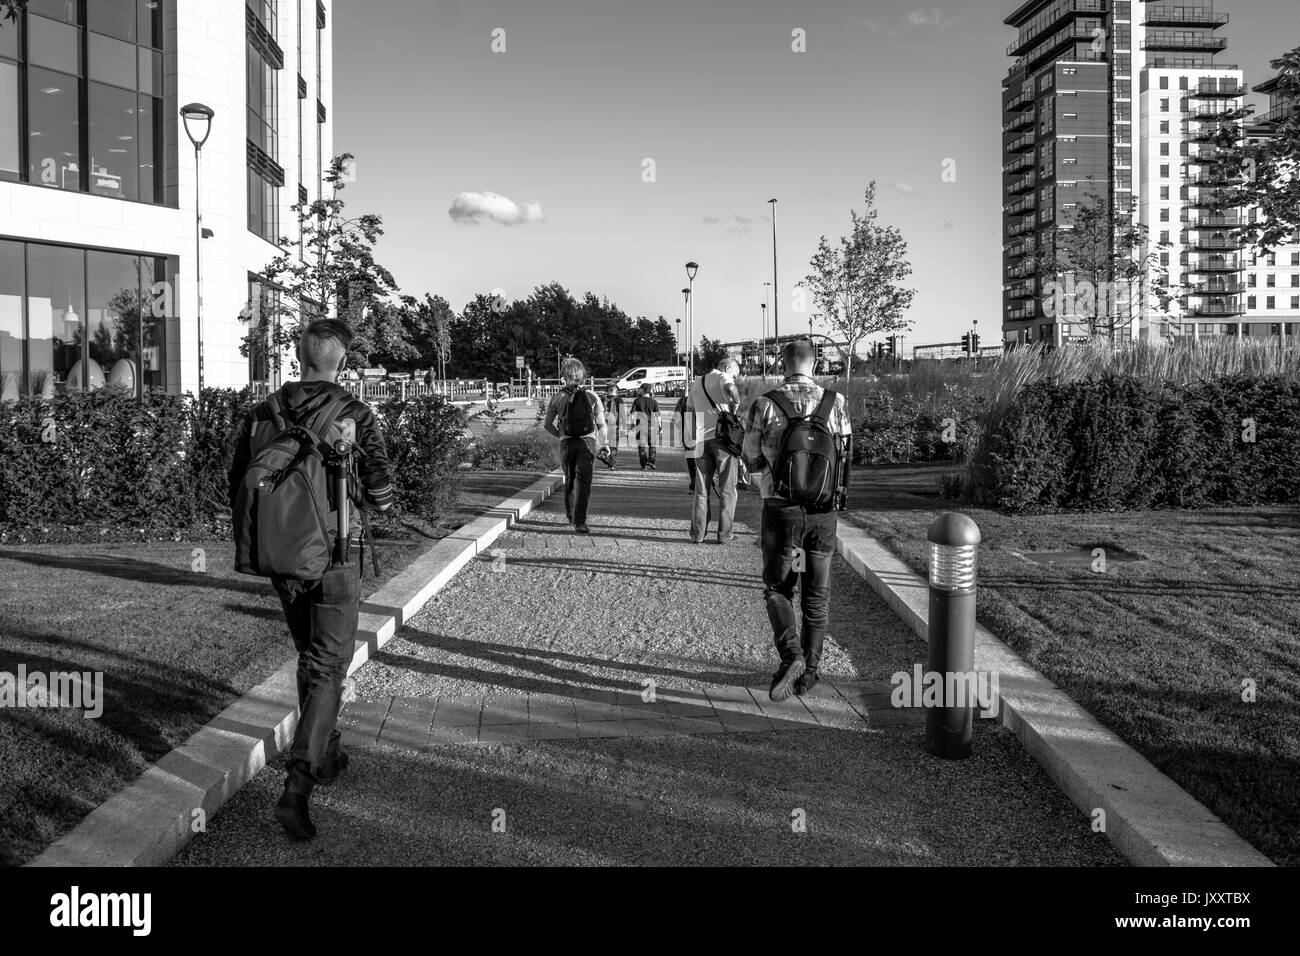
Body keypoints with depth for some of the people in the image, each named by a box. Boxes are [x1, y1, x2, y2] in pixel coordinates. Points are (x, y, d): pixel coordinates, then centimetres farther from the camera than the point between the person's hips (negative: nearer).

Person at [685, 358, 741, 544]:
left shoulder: (697, 383, 21)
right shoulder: (721, 376, 0)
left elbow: (689, 415, 19)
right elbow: (730, 388, -25)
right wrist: (735, 403, -7)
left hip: (701, 440, 5)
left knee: (701, 490, 10)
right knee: (727, 490, 3)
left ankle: (698, 533, 8)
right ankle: (724, 535, 4)